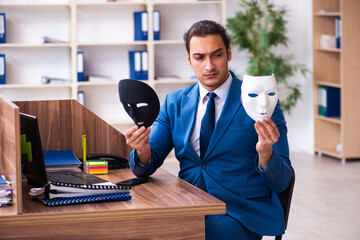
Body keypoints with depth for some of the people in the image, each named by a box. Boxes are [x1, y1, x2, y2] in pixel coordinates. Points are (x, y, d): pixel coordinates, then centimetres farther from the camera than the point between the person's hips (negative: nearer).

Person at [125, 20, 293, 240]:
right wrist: (143, 149, -15)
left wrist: (265, 153, -25)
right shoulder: (175, 103, 13)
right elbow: (148, 165, 9)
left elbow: (281, 183, -3)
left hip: (241, 212, -3)